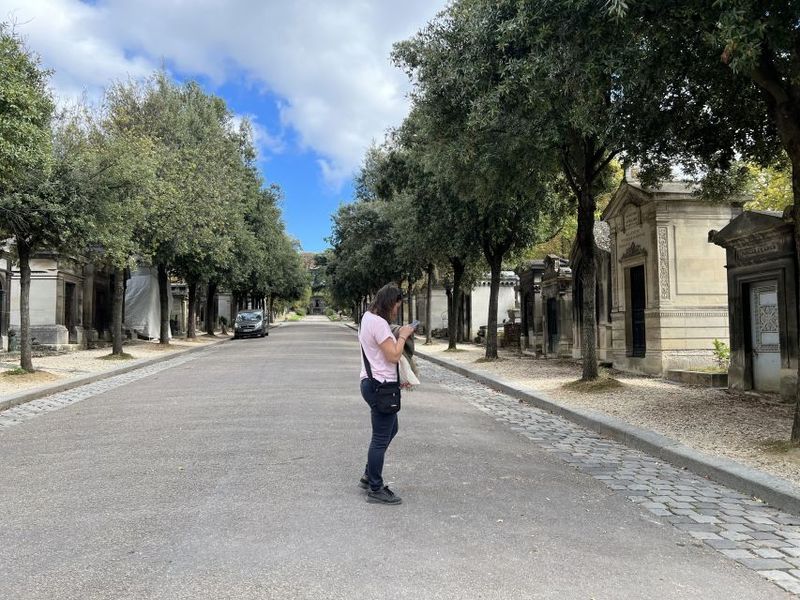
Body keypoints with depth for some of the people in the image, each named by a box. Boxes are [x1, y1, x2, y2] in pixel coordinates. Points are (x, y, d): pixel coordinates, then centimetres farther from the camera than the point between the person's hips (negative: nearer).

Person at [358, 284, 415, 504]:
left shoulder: (368, 317, 12)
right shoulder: (379, 323, -20)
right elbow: (394, 356, -20)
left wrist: (398, 336, 9)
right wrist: (402, 336, -8)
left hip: (372, 383, 11)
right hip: (381, 386, -11)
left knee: (390, 430, 23)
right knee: (381, 438, 0)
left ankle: (369, 476, 32)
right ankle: (376, 490, 12)